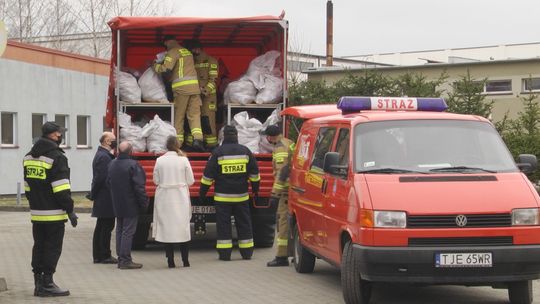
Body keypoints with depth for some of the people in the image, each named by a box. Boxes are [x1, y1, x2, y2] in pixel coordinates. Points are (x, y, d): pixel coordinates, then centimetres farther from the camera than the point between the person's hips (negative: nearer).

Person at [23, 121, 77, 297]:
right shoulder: (56, 157, -13)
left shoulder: (29, 156, 12)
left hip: (36, 213, 8)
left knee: (39, 247, 13)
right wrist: (70, 210, -14)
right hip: (54, 213, -8)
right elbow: (61, 188, -17)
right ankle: (47, 284, -1)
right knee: (52, 249, -2)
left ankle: (38, 283, 17)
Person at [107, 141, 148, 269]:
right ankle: (125, 260, -5)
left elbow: (109, 183, 16)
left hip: (117, 205, 7)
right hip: (130, 205, -7)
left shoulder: (112, 164, 5)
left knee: (119, 231, 14)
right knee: (128, 232, -5)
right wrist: (144, 202, -11)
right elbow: (139, 187, -19)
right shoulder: (133, 165, -19)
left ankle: (120, 258, 17)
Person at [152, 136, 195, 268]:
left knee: (167, 227, 5)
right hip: (181, 197, 0)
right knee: (183, 227, 8)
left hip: (164, 198, 0)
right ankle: (185, 260, 9)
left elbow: (156, 180, 1)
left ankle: (170, 261, 4)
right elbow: (190, 180, -2)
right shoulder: (183, 160, -6)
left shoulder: (160, 160, -5)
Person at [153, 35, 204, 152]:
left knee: (178, 115, 3)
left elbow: (166, 67, -13)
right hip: (194, 85, 5)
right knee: (194, 114, 0)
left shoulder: (173, 52, -1)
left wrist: (155, 65, 4)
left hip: (181, 86, -5)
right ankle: (198, 139, -17)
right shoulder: (187, 51, 22)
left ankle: (178, 141, 5)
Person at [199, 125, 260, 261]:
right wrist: (255, 190, 22)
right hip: (241, 196, 3)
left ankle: (224, 253, -1)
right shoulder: (245, 151, 3)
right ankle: (247, 252, 13)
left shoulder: (218, 152, -5)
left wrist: (202, 193, 4)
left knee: (223, 224, 1)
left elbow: (208, 175, -4)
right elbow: (254, 173, 9)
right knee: (243, 224, 10)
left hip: (222, 196, -3)